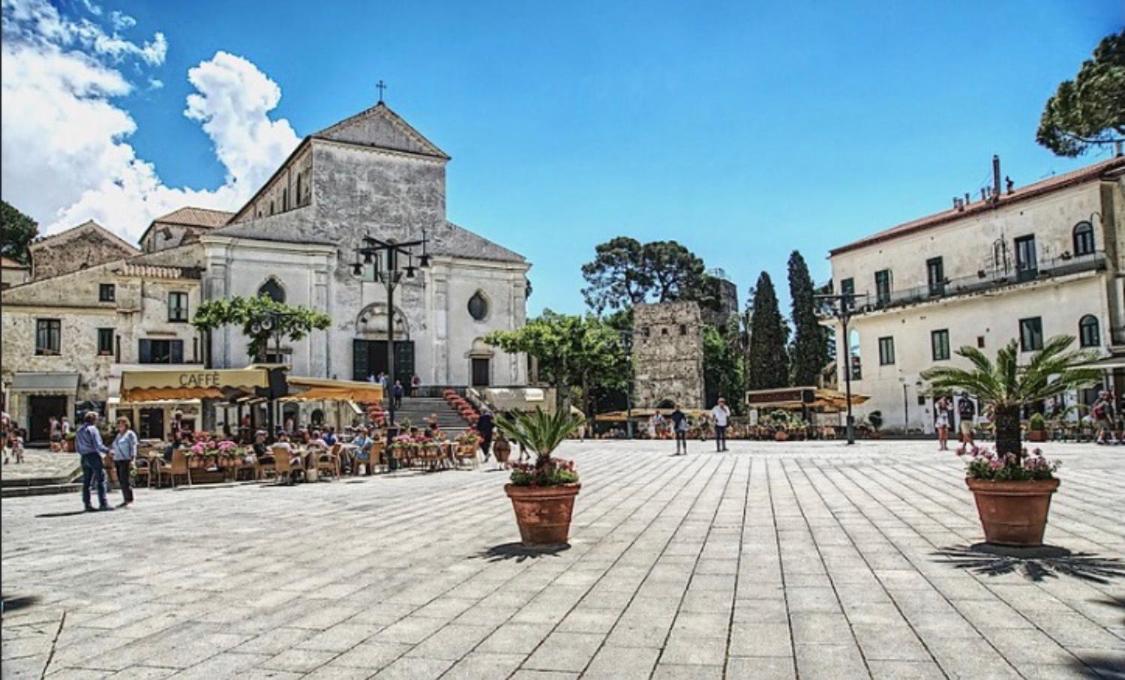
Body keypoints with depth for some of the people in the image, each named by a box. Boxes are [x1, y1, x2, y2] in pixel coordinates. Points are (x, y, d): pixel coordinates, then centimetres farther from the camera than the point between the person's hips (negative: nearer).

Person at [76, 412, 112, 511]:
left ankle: (87, 504, 9)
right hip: (94, 456, -8)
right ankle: (103, 503, -9)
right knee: (101, 480, -6)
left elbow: (77, 448, 18)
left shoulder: (79, 431, 15)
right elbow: (98, 445, -15)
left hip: (84, 458, 8)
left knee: (86, 482, 8)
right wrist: (108, 451, -4)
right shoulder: (93, 429, -9)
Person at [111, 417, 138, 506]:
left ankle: (129, 500, -8)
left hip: (126, 460, -8)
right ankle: (126, 500, 7)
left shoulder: (130, 434, -3)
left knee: (126, 480, -12)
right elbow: (115, 449, 22)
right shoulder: (118, 435, 19)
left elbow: (133, 447, -9)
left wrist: (132, 460, -16)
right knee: (121, 481, 4)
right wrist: (114, 461, 17)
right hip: (118, 460, 8)